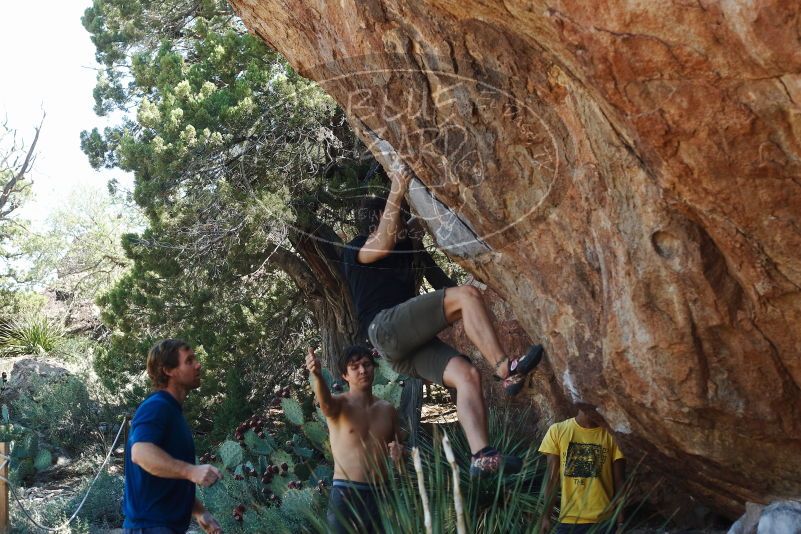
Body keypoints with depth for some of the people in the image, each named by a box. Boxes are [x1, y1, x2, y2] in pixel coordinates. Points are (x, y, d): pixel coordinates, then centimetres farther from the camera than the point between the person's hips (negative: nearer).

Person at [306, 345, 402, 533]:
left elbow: (397, 445, 26)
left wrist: (398, 452, 0)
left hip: (380, 495, 5)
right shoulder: (339, 405, -3)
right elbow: (325, 401, -27)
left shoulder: (388, 409, 13)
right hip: (345, 494, -5)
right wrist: (317, 376, -49)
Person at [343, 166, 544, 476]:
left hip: (410, 346, 8)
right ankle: (506, 369, -32)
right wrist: (396, 194, -13)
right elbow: (384, 244, -13)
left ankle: (482, 457, -31)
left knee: (466, 374, -17)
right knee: (466, 295, -22)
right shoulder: (357, 250, 8)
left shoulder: (403, 248, 33)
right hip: (386, 327, -8)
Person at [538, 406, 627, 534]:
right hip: (568, 520, 1)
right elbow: (552, 479, 6)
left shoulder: (611, 434, 1)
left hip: (603, 521, -1)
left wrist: (621, 521, -2)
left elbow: (619, 482, 3)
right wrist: (546, 516, 2)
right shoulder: (558, 431, 3)